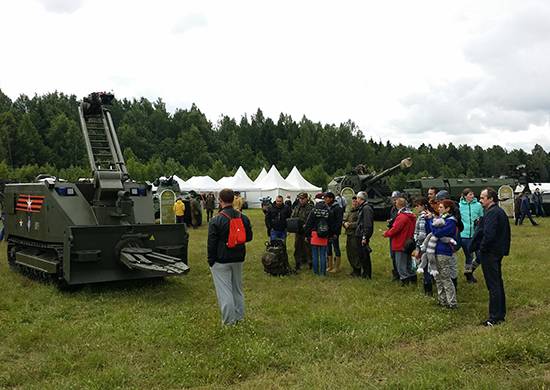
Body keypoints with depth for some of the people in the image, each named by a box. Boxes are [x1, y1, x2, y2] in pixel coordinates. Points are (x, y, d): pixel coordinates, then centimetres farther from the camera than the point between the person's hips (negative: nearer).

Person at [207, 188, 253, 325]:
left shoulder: (215, 220, -16)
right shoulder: (243, 218, -1)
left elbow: (212, 243, -12)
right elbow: (249, 237, 9)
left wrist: (210, 260, -2)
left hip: (221, 261, -6)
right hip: (238, 259, 6)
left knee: (224, 290, 3)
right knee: (237, 288, 18)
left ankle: (229, 320, 6)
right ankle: (239, 316, 28)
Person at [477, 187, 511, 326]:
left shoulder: (491, 213, -20)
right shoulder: (500, 211, 13)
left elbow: (488, 235, -28)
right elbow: (506, 232, 18)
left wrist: (482, 248, -14)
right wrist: (505, 249, 19)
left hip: (490, 254, -10)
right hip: (499, 251, 10)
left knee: (493, 285, -4)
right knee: (498, 283, 17)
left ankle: (494, 317, 1)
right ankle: (501, 313, 27)